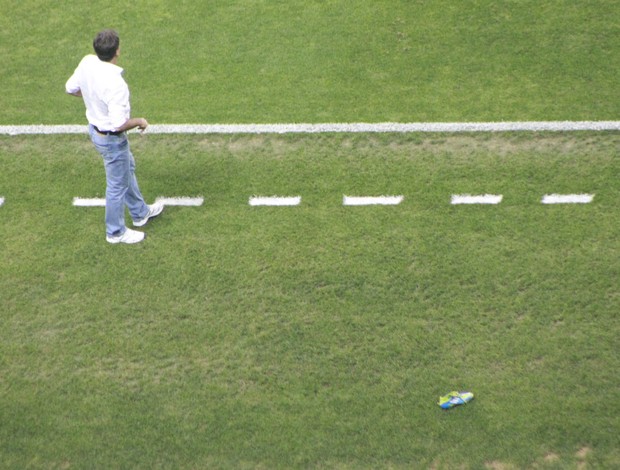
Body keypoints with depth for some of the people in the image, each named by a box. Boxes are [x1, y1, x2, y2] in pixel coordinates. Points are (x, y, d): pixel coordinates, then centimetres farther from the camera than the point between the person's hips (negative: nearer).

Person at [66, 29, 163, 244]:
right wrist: (139, 121, -14)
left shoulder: (87, 63, -12)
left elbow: (71, 88, 5)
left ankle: (140, 212, 49)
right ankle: (116, 232, 32)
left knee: (128, 168, 29)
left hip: (95, 128, 9)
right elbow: (119, 124, -33)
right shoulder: (115, 83, -35)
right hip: (112, 139, -9)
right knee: (117, 185, 12)